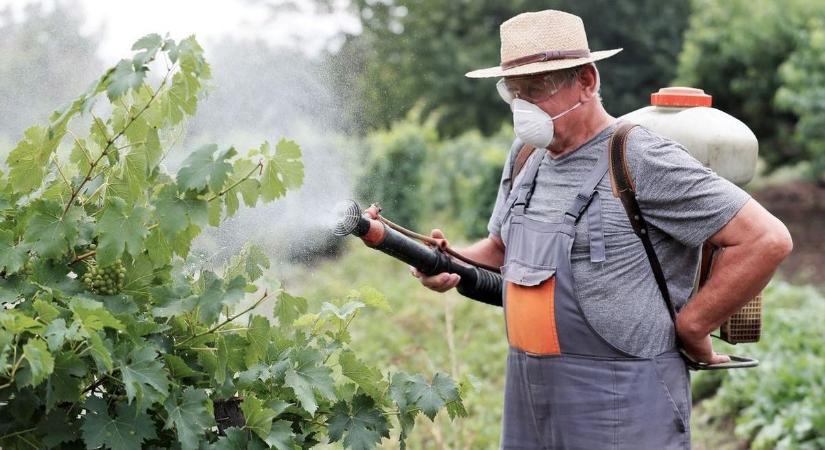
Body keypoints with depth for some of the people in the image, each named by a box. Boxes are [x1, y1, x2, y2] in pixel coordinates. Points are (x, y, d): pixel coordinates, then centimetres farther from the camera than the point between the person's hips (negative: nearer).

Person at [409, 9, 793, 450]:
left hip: (619, 402, -7)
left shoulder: (643, 161, -14)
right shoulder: (525, 158, 10)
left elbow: (768, 239, -17)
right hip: (526, 395, 7)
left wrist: (689, 328, -11)